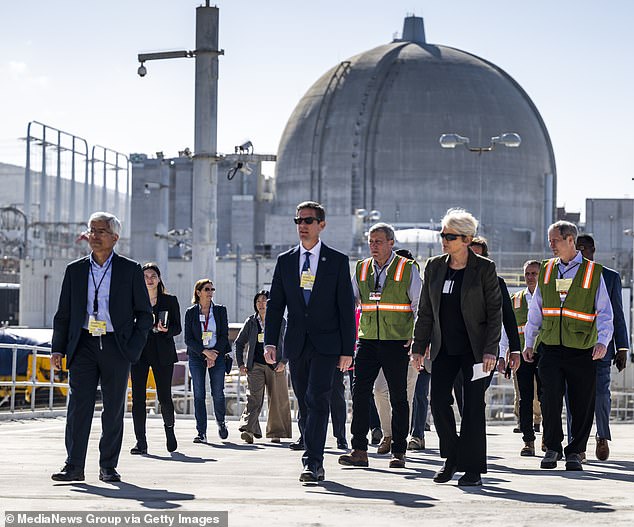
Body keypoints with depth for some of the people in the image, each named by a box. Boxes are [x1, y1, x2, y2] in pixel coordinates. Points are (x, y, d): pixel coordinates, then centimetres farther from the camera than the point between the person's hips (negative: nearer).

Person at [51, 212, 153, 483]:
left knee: (114, 409, 3)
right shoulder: (75, 270, 10)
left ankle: (108, 467, 11)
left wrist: (133, 348, -6)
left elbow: (144, 313, 5)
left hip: (116, 346, -1)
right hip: (83, 345, 1)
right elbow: (63, 314, 13)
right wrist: (58, 348, 3)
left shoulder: (130, 270, 3)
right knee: (78, 406, -5)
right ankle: (74, 466, -4)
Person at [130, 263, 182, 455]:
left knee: (164, 396, -3)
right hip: (139, 352, 1)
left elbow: (177, 328, 7)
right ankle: (140, 441, -1)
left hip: (162, 353, -1)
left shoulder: (170, 301, 7)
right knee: (138, 397, -5)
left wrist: (166, 330, -14)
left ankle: (169, 428, 26)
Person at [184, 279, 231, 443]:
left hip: (217, 355, 0)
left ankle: (221, 422, 26)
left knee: (218, 393, -2)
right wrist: (205, 352, -13)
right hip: (196, 356, 0)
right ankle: (201, 432, -3)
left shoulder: (220, 310, 5)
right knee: (199, 394, -5)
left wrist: (214, 354, -9)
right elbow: (188, 339, -2)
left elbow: (224, 335, 2)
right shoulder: (191, 312, 3)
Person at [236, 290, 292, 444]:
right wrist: (241, 364, 7)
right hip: (255, 366, 0)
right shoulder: (251, 322, 8)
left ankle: (276, 433, 15)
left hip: (275, 366, 0)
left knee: (277, 400, 3)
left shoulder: (280, 322, 4)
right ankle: (248, 429, -29)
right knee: (253, 397, -16)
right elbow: (239, 343, 16)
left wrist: (283, 362, -9)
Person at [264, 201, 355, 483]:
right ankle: (315, 465, 17)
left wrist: (347, 350, -5)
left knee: (318, 399, -16)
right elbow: (275, 304, 9)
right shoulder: (285, 261, 10)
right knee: (304, 405, 7)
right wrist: (270, 342, -3)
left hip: (325, 344, -4)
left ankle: (312, 462, -20)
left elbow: (346, 307, 0)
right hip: (296, 344, 4)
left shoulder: (337, 261, 1)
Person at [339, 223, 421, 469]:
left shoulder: (407, 269, 0)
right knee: (360, 391, -6)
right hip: (367, 339, 3)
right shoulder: (362, 269, 11)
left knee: (398, 397, 3)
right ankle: (359, 451, -3)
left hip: (397, 342, -3)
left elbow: (419, 305, 1)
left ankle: (399, 452, 9)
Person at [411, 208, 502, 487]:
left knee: (473, 406, -3)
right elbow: (425, 311, 11)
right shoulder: (434, 267, 6)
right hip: (444, 348, 4)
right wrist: (418, 347, 7)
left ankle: (473, 469, 5)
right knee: (439, 401, -3)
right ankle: (452, 457, 17)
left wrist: (490, 350, -12)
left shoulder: (484, 268, -5)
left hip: (474, 348, -4)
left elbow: (495, 311, -5)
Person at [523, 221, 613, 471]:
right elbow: (536, 310, 17)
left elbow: (604, 312, -2)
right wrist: (529, 342, 14)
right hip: (550, 348, 2)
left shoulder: (593, 272, 0)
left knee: (581, 405, 2)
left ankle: (574, 452, 15)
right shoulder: (546, 270, 10)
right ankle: (552, 449, 7)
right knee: (550, 400, -7)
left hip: (582, 350, -2)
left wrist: (602, 340, -17)